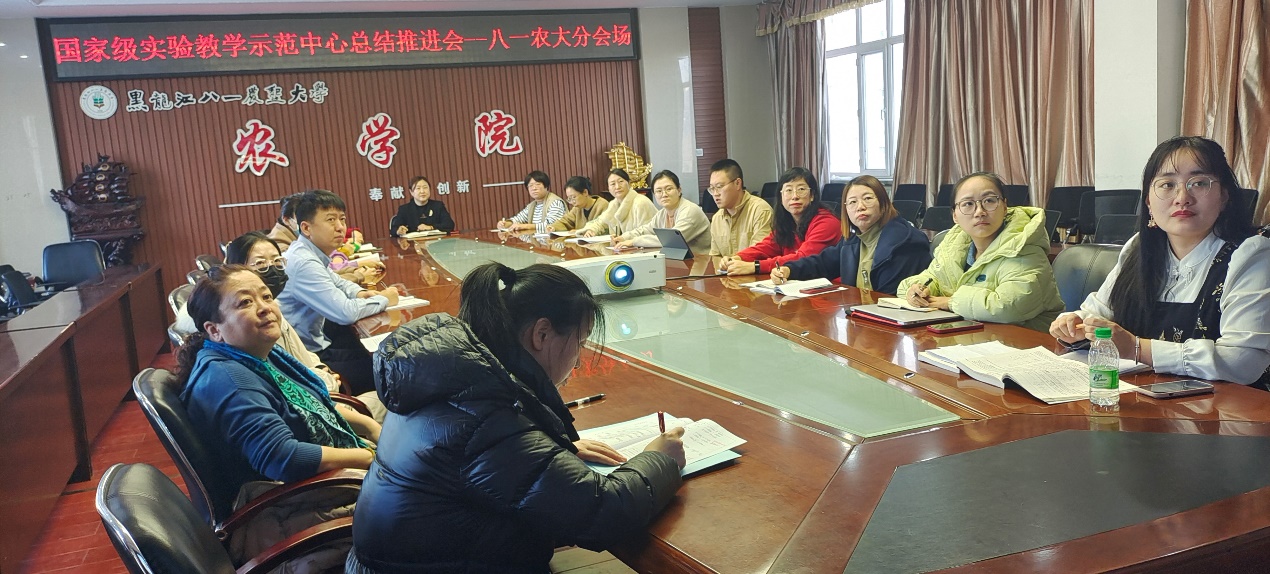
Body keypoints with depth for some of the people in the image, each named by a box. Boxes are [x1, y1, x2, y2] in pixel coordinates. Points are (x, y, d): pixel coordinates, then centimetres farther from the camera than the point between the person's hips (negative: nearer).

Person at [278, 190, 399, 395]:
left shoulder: (311, 252, 4)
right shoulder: (303, 263, -24)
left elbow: (335, 281, 25)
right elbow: (345, 313, -28)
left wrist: (358, 292, 3)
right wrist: (383, 299, -10)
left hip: (314, 338, 9)